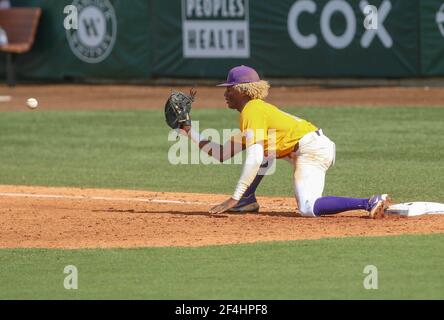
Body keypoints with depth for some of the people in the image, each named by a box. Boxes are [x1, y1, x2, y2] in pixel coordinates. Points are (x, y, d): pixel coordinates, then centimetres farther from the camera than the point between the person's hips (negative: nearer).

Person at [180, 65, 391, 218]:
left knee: (308, 209, -22)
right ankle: (248, 201, 15)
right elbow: (221, 154, 23)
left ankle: (370, 203, -29)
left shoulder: (251, 112, -9)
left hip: (312, 149, -10)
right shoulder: (256, 109, 22)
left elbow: (254, 159, -22)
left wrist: (235, 198, -23)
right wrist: (189, 131, 24)